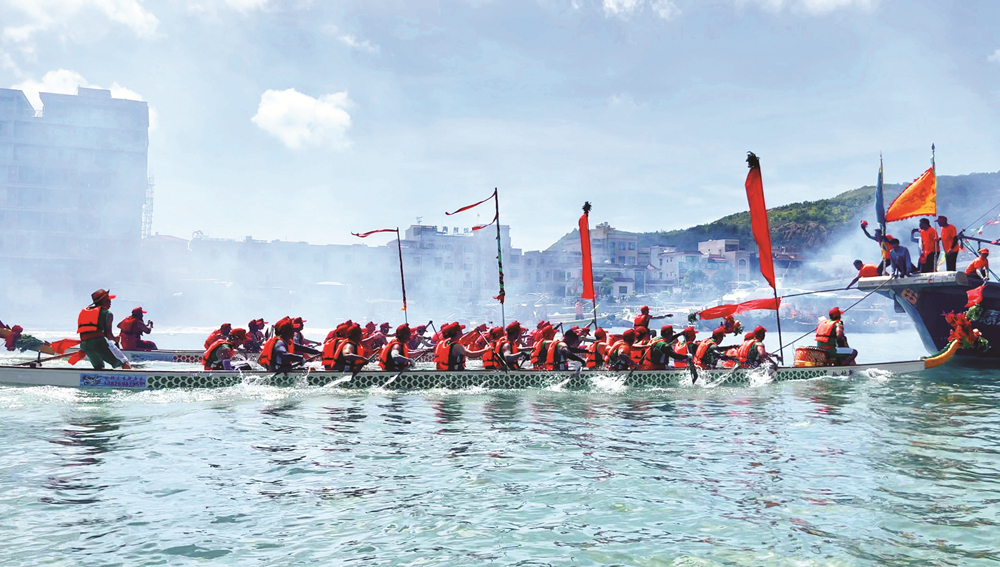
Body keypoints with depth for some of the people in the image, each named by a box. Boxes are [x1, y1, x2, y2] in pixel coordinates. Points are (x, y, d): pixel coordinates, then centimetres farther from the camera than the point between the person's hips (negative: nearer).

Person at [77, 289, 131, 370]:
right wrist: (116, 340, 13)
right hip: (99, 342, -7)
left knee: (98, 367, 28)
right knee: (124, 363, -5)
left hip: (83, 344, 7)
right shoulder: (107, 313, 5)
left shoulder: (83, 311, 24)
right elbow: (108, 334, -5)